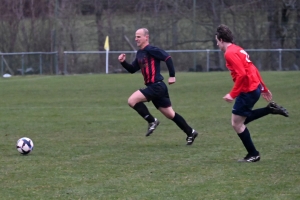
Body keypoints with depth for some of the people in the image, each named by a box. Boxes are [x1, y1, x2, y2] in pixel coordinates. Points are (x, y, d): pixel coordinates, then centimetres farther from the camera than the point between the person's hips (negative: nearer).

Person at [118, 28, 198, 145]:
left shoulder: (151, 50, -12)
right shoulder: (140, 53, 16)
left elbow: (167, 58, -19)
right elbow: (132, 69, 21)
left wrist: (172, 76, -20)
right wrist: (123, 62, 4)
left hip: (156, 86, -9)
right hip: (154, 87, 9)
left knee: (132, 100, -16)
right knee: (170, 114, 14)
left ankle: (152, 121, -6)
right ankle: (190, 133, 21)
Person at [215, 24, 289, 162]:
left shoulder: (230, 53, -17)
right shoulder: (237, 50, 14)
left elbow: (242, 74, -26)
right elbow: (253, 69, 18)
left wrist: (232, 94, -23)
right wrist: (263, 88, 23)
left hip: (248, 91, -10)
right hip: (254, 88, 10)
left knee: (236, 123, 1)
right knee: (241, 119, 20)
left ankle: (253, 155, 8)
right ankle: (270, 109, 14)